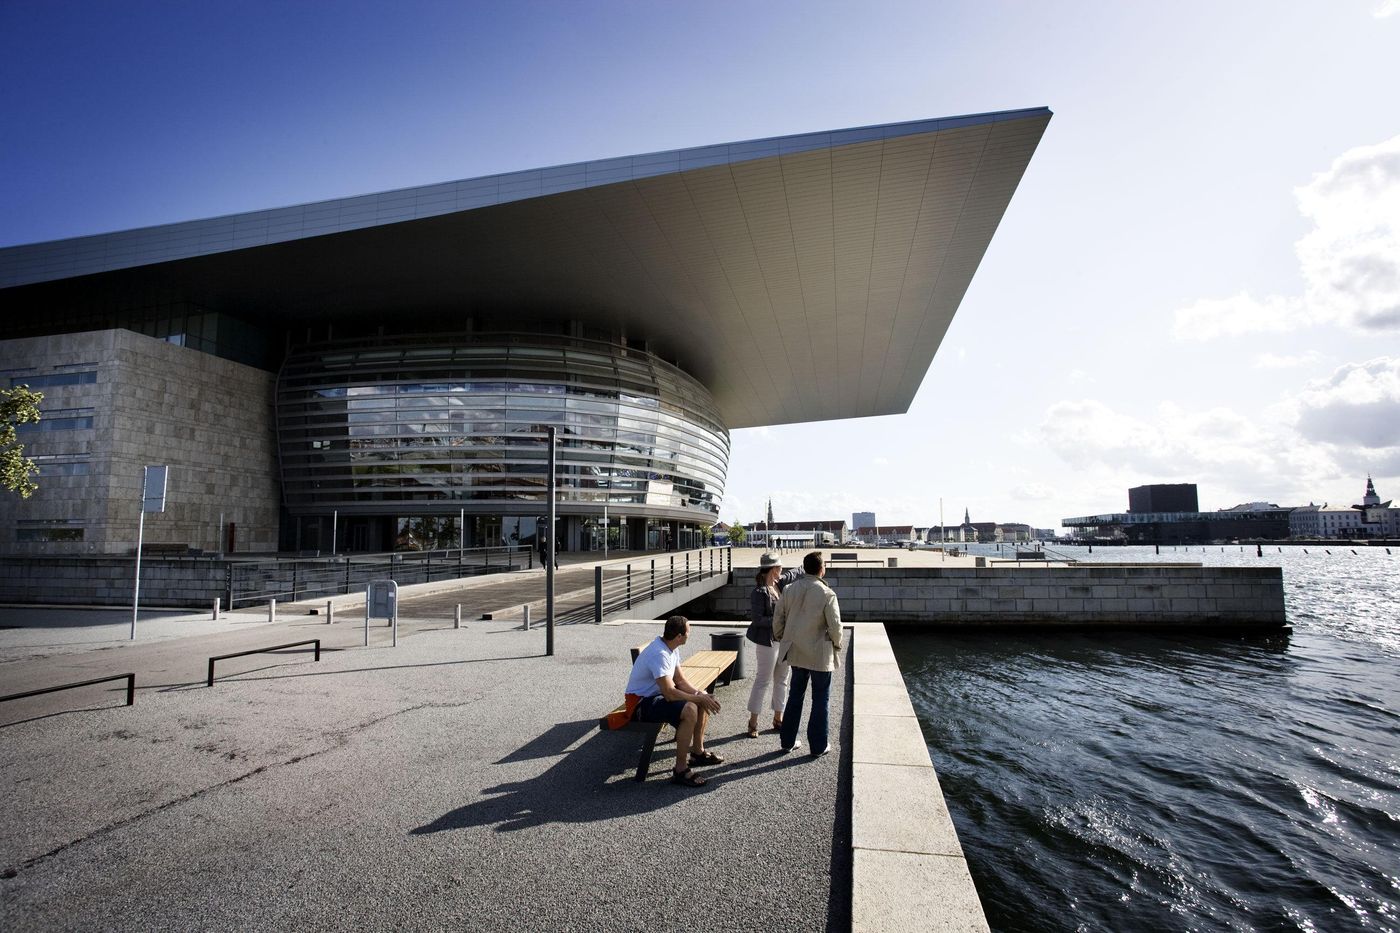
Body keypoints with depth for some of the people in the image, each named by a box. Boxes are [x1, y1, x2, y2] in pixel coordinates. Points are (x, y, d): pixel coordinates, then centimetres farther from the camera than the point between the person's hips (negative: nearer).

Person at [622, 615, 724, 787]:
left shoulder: (671, 648, 3)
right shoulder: (659, 654, -28)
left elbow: (680, 681, 9)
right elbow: (670, 693, -32)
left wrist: (700, 694, -8)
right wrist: (699, 698, -21)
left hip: (657, 695, 10)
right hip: (640, 703, -10)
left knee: (704, 699, 8)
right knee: (690, 710, -30)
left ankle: (697, 752, 21)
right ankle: (680, 771, -21)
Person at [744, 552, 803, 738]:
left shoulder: (779, 583, 4)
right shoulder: (759, 592, -17)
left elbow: (794, 573, 23)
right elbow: (756, 619, -18)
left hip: (783, 639, 8)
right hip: (767, 641, -8)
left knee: (781, 680, 14)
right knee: (762, 681, -2)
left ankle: (778, 718, 26)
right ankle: (753, 723, 8)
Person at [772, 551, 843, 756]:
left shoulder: (790, 590, -2)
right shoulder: (827, 594, -17)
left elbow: (778, 617, 4)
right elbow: (835, 625, -14)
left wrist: (780, 638, 20)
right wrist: (837, 644, 4)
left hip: (796, 652, 5)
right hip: (820, 654, -5)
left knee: (795, 695, 18)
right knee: (820, 699, 9)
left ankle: (787, 740, 26)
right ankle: (818, 745, 16)